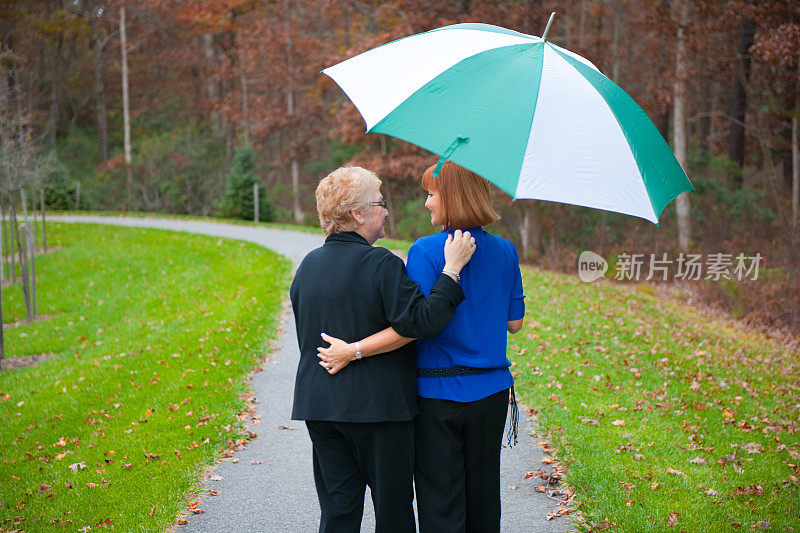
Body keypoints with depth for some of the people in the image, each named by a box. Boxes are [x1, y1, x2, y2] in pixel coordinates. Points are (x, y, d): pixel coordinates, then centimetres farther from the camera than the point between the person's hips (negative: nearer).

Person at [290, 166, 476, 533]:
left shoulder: (308, 266, 7)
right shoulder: (382, 264, -14)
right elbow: (422, 322, -21)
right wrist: (452, 268, -16)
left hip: (319, 406, 6)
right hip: (378, 406, -6)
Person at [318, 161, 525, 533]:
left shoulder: (426, 251, -14)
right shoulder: (504, 252, 3)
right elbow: (514, 322, 10)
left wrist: (352, 351, -15)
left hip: (439, 392, -5)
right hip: (491, 391, 5)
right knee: (483, 496, 15)